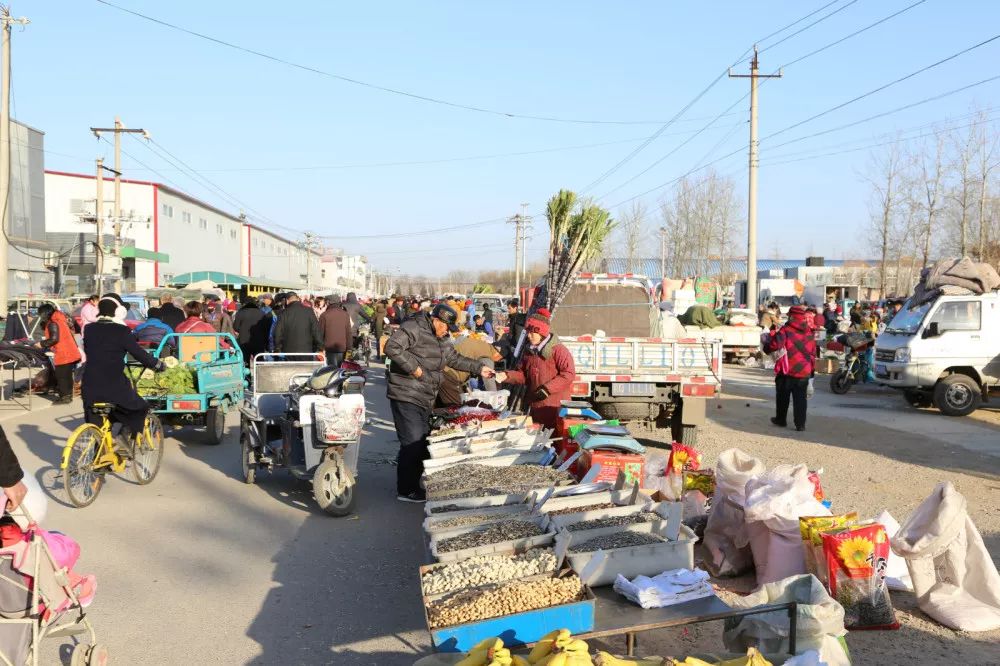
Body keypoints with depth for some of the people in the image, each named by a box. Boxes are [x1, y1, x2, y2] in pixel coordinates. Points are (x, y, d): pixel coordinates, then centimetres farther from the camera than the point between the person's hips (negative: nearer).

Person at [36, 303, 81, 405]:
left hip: (64, 355, -10)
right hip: (70, 353, 10)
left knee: (61, 376, -2)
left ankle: (65, 397, 1)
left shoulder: (52, 324, -14)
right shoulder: (60, 320, 16)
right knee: (67, 375, 16)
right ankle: (68, 395, 23)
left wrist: (42, 344, -8)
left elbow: (54, 339, -20)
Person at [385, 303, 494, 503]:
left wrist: (479, 368, 19)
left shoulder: (441, 338, 17)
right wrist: (413, 367, -23)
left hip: (425, 399, 10)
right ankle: (405, 490, 0)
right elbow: (392, 347, -24)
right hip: (406, 396, -10)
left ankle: (415, 483, 26)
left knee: (423, 440, 14)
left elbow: (454, 358, 26)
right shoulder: (414, 328, -13)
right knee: (412, 442, -10)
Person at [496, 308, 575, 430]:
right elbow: (522, 375, 15)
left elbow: (569, 374, -18)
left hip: (556, 407, -7)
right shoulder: (529, 351, 13)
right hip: (535, 406, 8)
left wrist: (547, 388, -22)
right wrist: (505, 376, -3)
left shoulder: (558, 350, -12)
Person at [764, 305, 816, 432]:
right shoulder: (809, 333, 9)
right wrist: (812, 368, 21)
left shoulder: (786, 330, -11)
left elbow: (775, 344, -20)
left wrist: (767, 347, 1)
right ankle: (800, 424, 0)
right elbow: (813, 353, 14)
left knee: (782, 396, 13)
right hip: (804, 371, 4)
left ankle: (781, 419, 24)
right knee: (800, 398, 5)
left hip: (787, 370, -4)